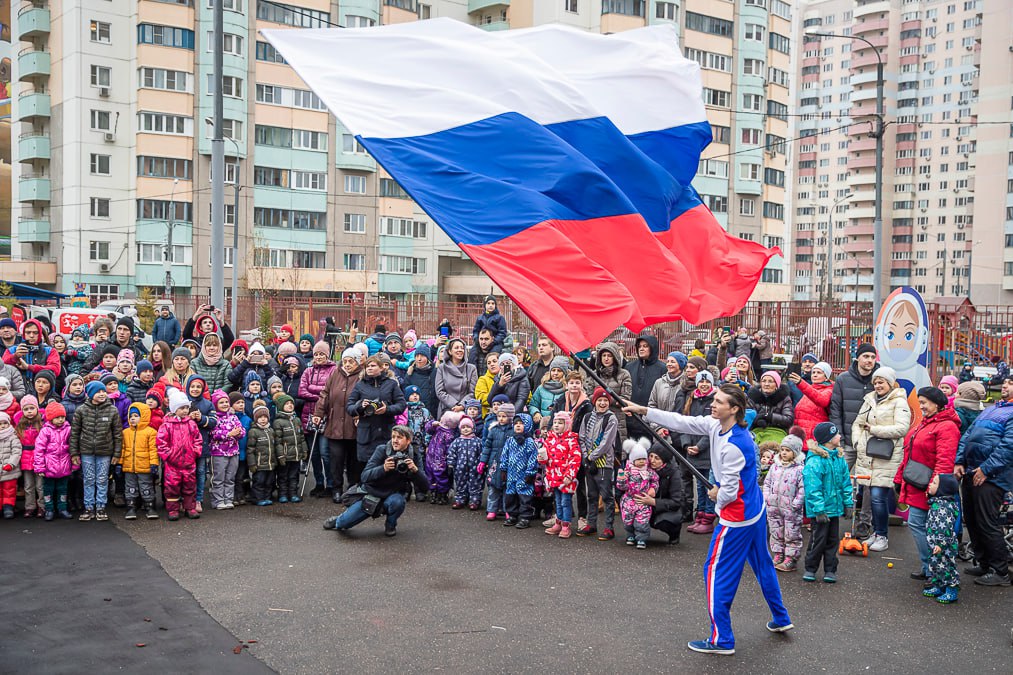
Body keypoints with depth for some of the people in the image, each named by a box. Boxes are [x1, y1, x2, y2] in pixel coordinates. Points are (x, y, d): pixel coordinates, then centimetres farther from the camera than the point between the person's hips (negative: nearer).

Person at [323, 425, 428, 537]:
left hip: (393, 495, 0)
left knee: (397, 501, -36)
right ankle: (339, 521, 31)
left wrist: (415, 470, -34)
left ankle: (390, 525, -1)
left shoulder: (414, 458, -10)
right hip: (372, 494, 0)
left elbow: (423, 488, -16)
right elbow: (365, 476, -20)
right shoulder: (382, 450, -13)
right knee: (343, 524, -10)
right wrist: (383, 468, -38)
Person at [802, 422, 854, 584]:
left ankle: (830, 570, 24)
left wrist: (848, 503, 10)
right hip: (821, 510, -7)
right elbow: (813, 488, -21)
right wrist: (819, 509, -22)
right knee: (819, 539, 2)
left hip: (835, 507, 7)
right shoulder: (815, 460, -20)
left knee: (833, 539, 13)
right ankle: (810, 569, 17)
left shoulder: (839, 458, 5)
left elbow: (845, 482, 13)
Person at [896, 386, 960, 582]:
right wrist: (900, 478, 22)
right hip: (915, 486, 9)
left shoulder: (946, 427, -15)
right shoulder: (925, 423, 17)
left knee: (917, 524, -8)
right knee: (916, 524, 11)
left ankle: (931, 569, 1)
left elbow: (945, 461, -23)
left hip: (926, 489, -9)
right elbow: (910, 455, 22)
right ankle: (928, 568, 20)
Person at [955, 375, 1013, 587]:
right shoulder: (990, 410, 23)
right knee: (972, 521, 13)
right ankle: (982, 563, 26)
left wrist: (986, 469, -20)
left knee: (987, 524, -6)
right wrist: (959, 462, 6)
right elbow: (967, 435, 19)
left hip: (991, 476, -8)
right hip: (971, 474, 8)